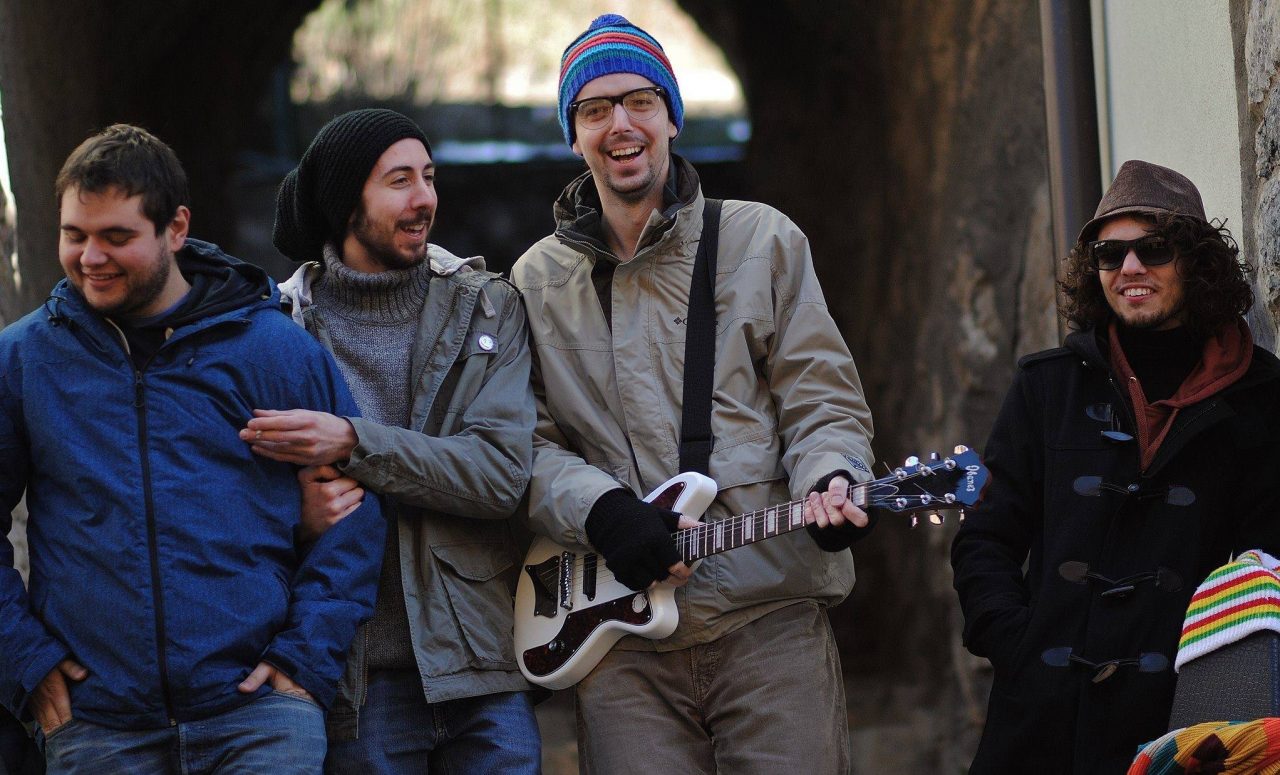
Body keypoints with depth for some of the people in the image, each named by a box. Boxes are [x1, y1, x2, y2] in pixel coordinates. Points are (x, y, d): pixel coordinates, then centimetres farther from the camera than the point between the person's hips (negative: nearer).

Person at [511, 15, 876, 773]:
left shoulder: (761, 241, 8)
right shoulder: (538, 282, 13)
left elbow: (825, 403, 6)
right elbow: (526, 442, 9)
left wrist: (829, 483, -15)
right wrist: (599, 509, -10)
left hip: (772, 620, -1)